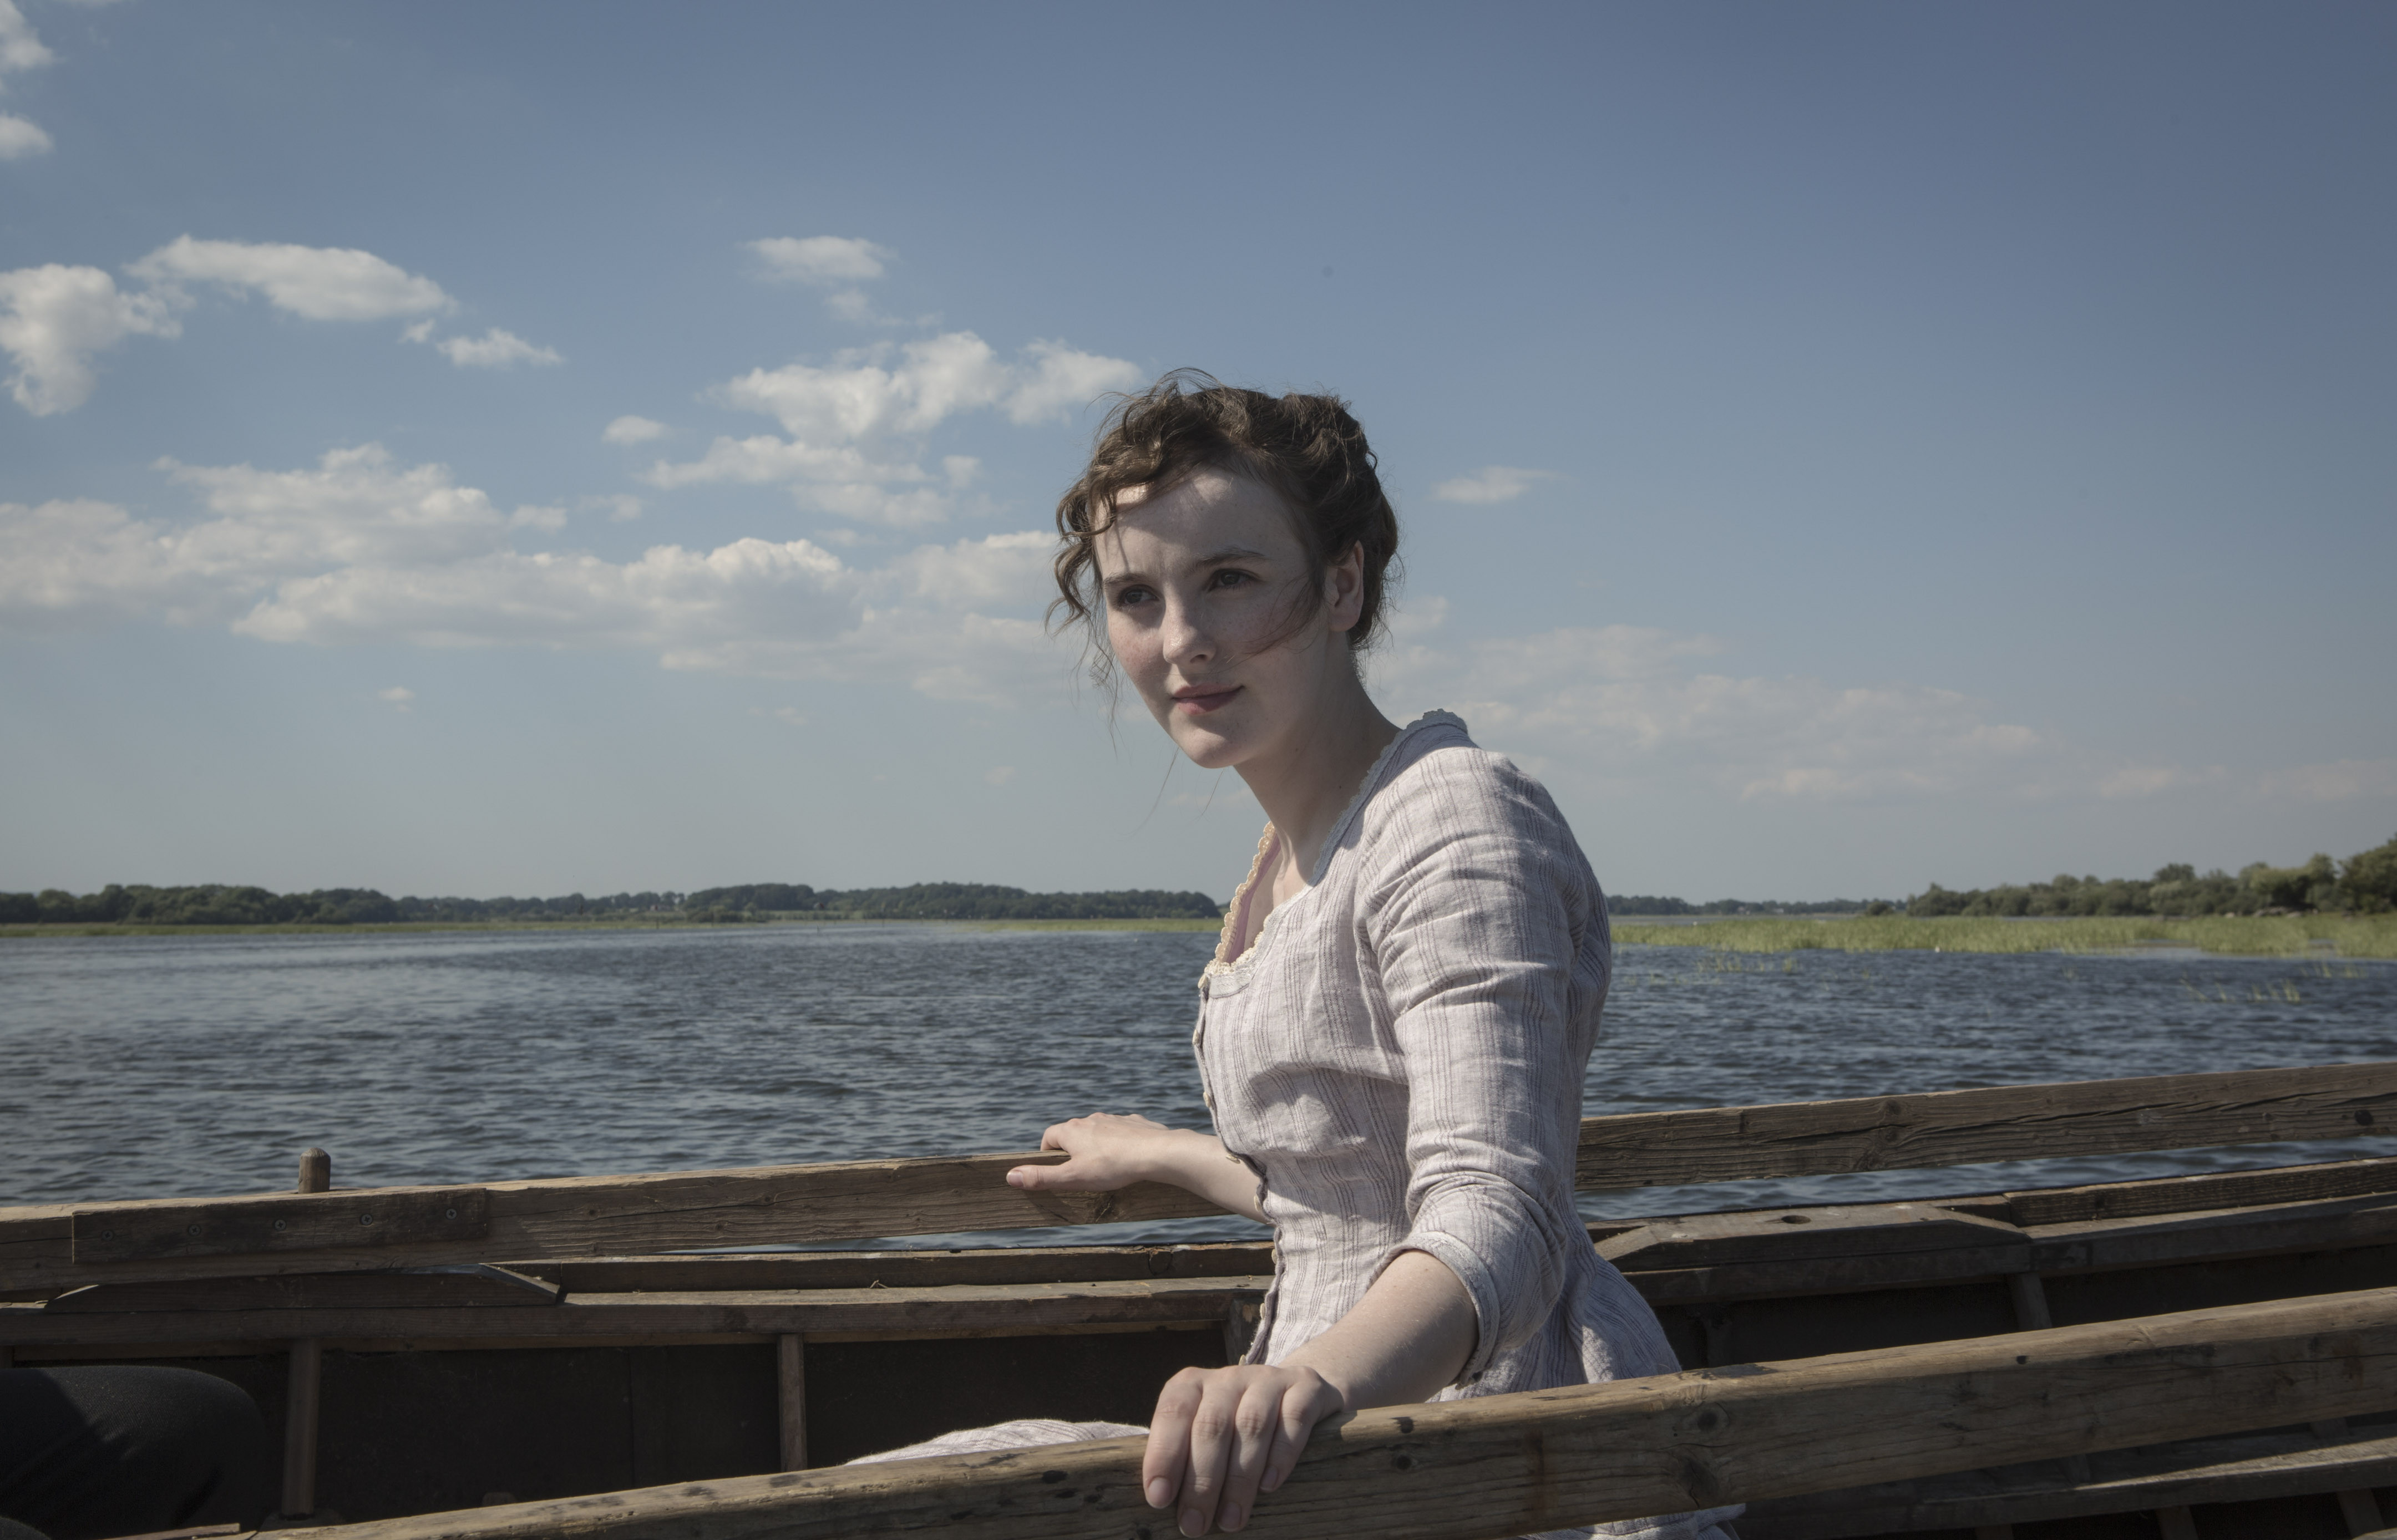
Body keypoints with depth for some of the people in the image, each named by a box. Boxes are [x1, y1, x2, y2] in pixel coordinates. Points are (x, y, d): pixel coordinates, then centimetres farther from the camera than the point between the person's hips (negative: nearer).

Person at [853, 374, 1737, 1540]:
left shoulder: (1458, 828, -16)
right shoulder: (1293, 858, 13)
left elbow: (1495, 1219, -28)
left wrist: (1311, 1380, -48)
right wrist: (1160, 1156, 38)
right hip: (1375, 1434, 9)